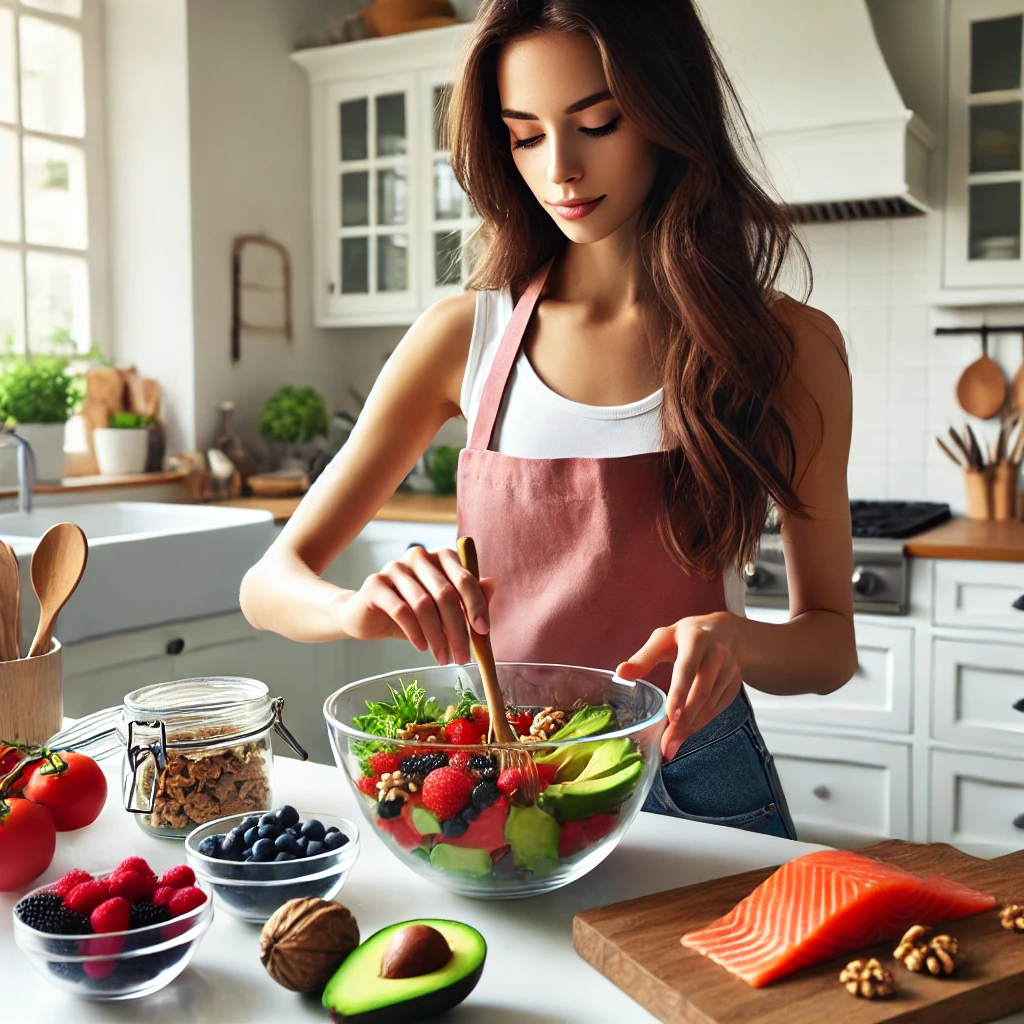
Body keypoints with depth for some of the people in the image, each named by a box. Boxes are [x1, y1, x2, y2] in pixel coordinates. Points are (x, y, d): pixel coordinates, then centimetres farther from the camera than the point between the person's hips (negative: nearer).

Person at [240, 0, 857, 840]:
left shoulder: (788, 345, -2)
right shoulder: (467, 337, 1)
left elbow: (832, 640, 4)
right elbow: (271, 582, 1)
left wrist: (740, 642, -19)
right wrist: (363, 608, -22)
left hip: (694, 782, -1)